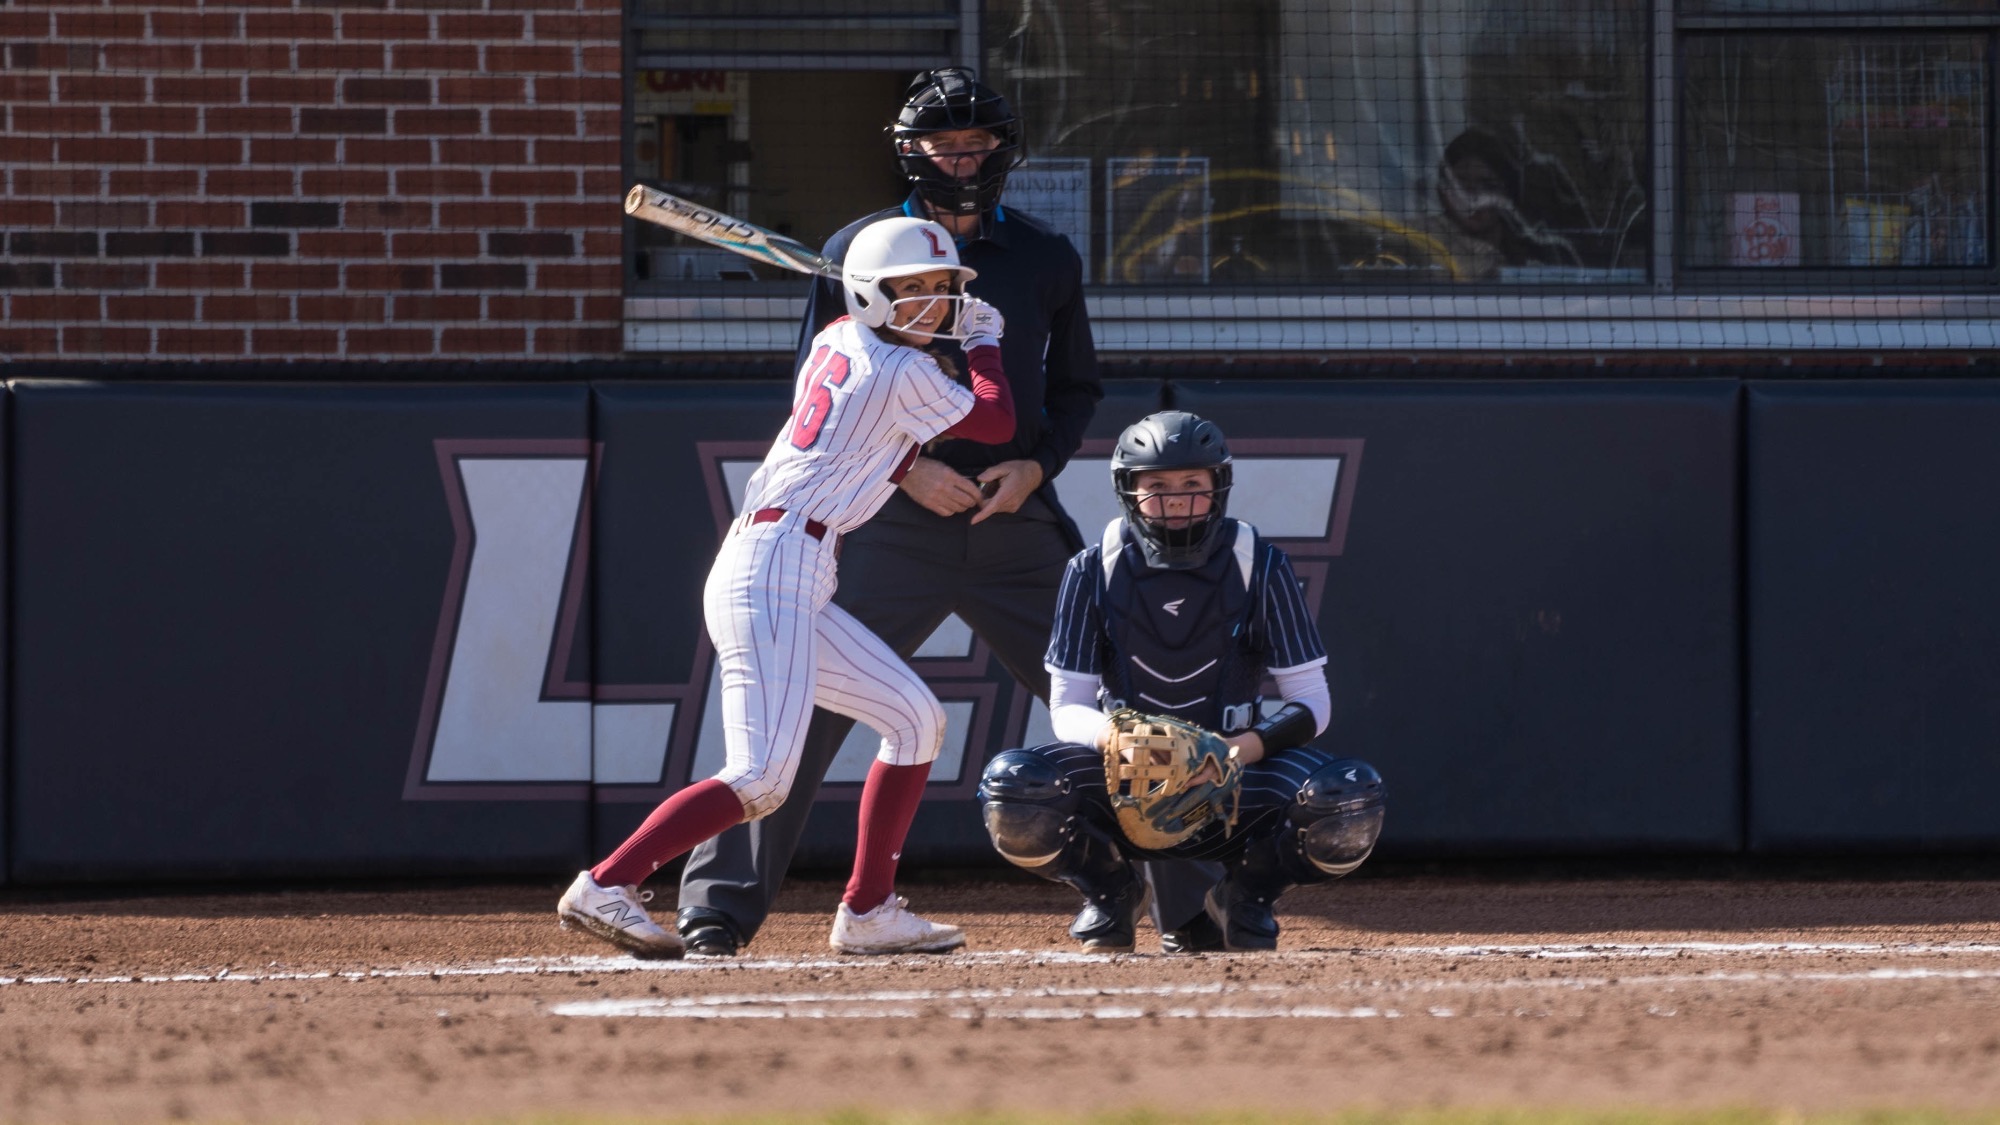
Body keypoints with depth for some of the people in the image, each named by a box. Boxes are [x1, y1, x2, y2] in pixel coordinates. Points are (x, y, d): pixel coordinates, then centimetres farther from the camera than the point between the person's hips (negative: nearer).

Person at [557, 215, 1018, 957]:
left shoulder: (836, 342, 15)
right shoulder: (904, 373, -9)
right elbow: (997, 423, 2)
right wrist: (984, 345, 17)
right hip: (777, 569, -10)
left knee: (915, 720, 14)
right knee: (761, 780, -17)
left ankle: (868, 912, 13)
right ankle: (605, 887, -18)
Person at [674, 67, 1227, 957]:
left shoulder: (1046, 259, 12)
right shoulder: (859, 251, 4)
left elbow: (1076, 388, 18)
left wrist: (1038, 462, -2)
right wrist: (904, 467, -11)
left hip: (1019, 523, 3)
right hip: (894, 523, -2)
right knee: (803, 713, -11)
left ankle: (1188, 908, 14)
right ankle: (718, 913, -7)